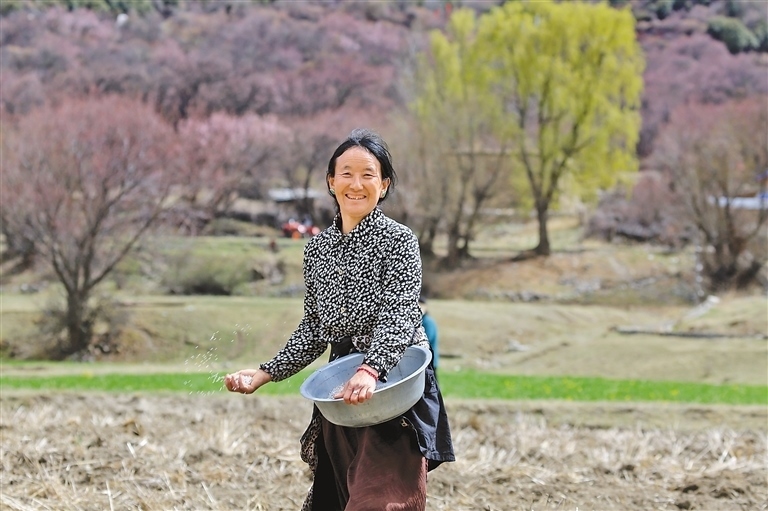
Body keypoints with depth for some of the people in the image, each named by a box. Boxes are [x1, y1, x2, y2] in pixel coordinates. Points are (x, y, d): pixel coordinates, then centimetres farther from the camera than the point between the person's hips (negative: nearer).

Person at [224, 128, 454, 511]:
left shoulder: (398, 241, -7)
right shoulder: (317, 249, 10)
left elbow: (400, 315, -18)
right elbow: (313, 328, 15)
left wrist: (370, 371, -34)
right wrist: (266, 373, 5)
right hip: (339, 390, 6)